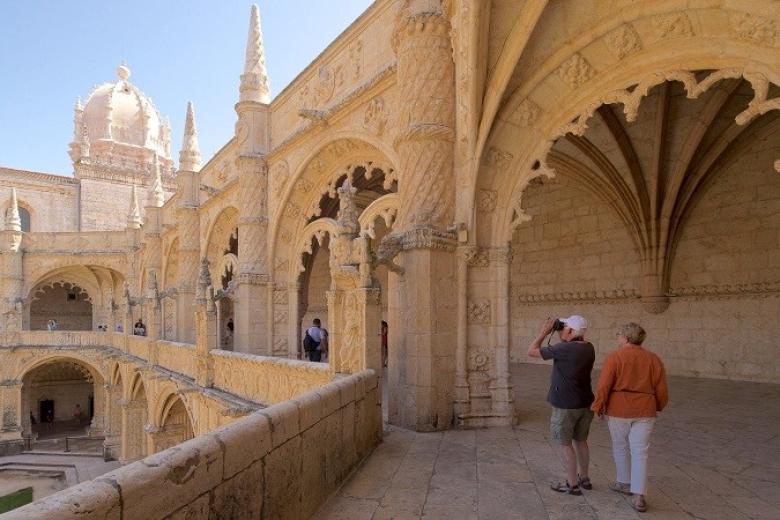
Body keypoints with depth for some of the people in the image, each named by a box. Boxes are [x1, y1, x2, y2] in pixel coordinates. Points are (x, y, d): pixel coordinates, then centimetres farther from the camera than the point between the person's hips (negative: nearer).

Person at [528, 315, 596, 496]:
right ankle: (584, 478, 33)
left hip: (566, 406, -7)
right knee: (580, 441, 21)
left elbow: (532, 351, -16)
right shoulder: (589, 348, 0)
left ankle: (572, 484, 14)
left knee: (564, 443, 7)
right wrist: (558, 332, 7)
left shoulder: (564, 349, -23)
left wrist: (544, 331, -9)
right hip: (585, 404, 8)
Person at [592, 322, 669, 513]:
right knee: (640, 452, 7)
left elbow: (604, 386, -14)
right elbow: (661, 390, 4)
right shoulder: (654, 359, 1)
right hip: (645, 411, 3)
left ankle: (624, 483, 31)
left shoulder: (615, 357, -12)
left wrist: (597, 407, -1)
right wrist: (658, 407, 22)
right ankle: (638, 496, 3)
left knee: (620, 447, 17)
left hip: (619, 409, -3)